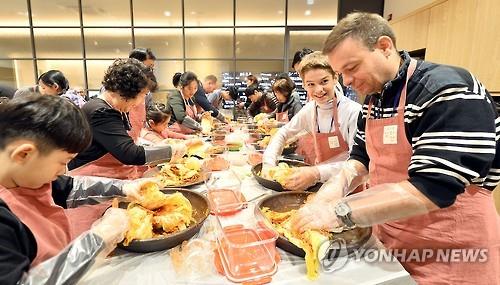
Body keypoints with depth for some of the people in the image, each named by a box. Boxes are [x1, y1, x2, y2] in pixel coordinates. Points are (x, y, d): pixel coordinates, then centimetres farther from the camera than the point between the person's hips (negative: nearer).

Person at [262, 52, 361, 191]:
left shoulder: (353, 111, -15)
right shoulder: (309, 110, -1)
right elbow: (282, 134, 10)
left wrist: (317, 173, -31)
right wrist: (269, 163, -6)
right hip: (317, 185, 4)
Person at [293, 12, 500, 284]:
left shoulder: (449, 93, -23)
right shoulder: (373, 100, 3)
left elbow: (431, 190, -30)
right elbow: (362, 156, 9)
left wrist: (339, 212, -28)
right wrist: (338, 186, -12)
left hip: (449, 257, -6)